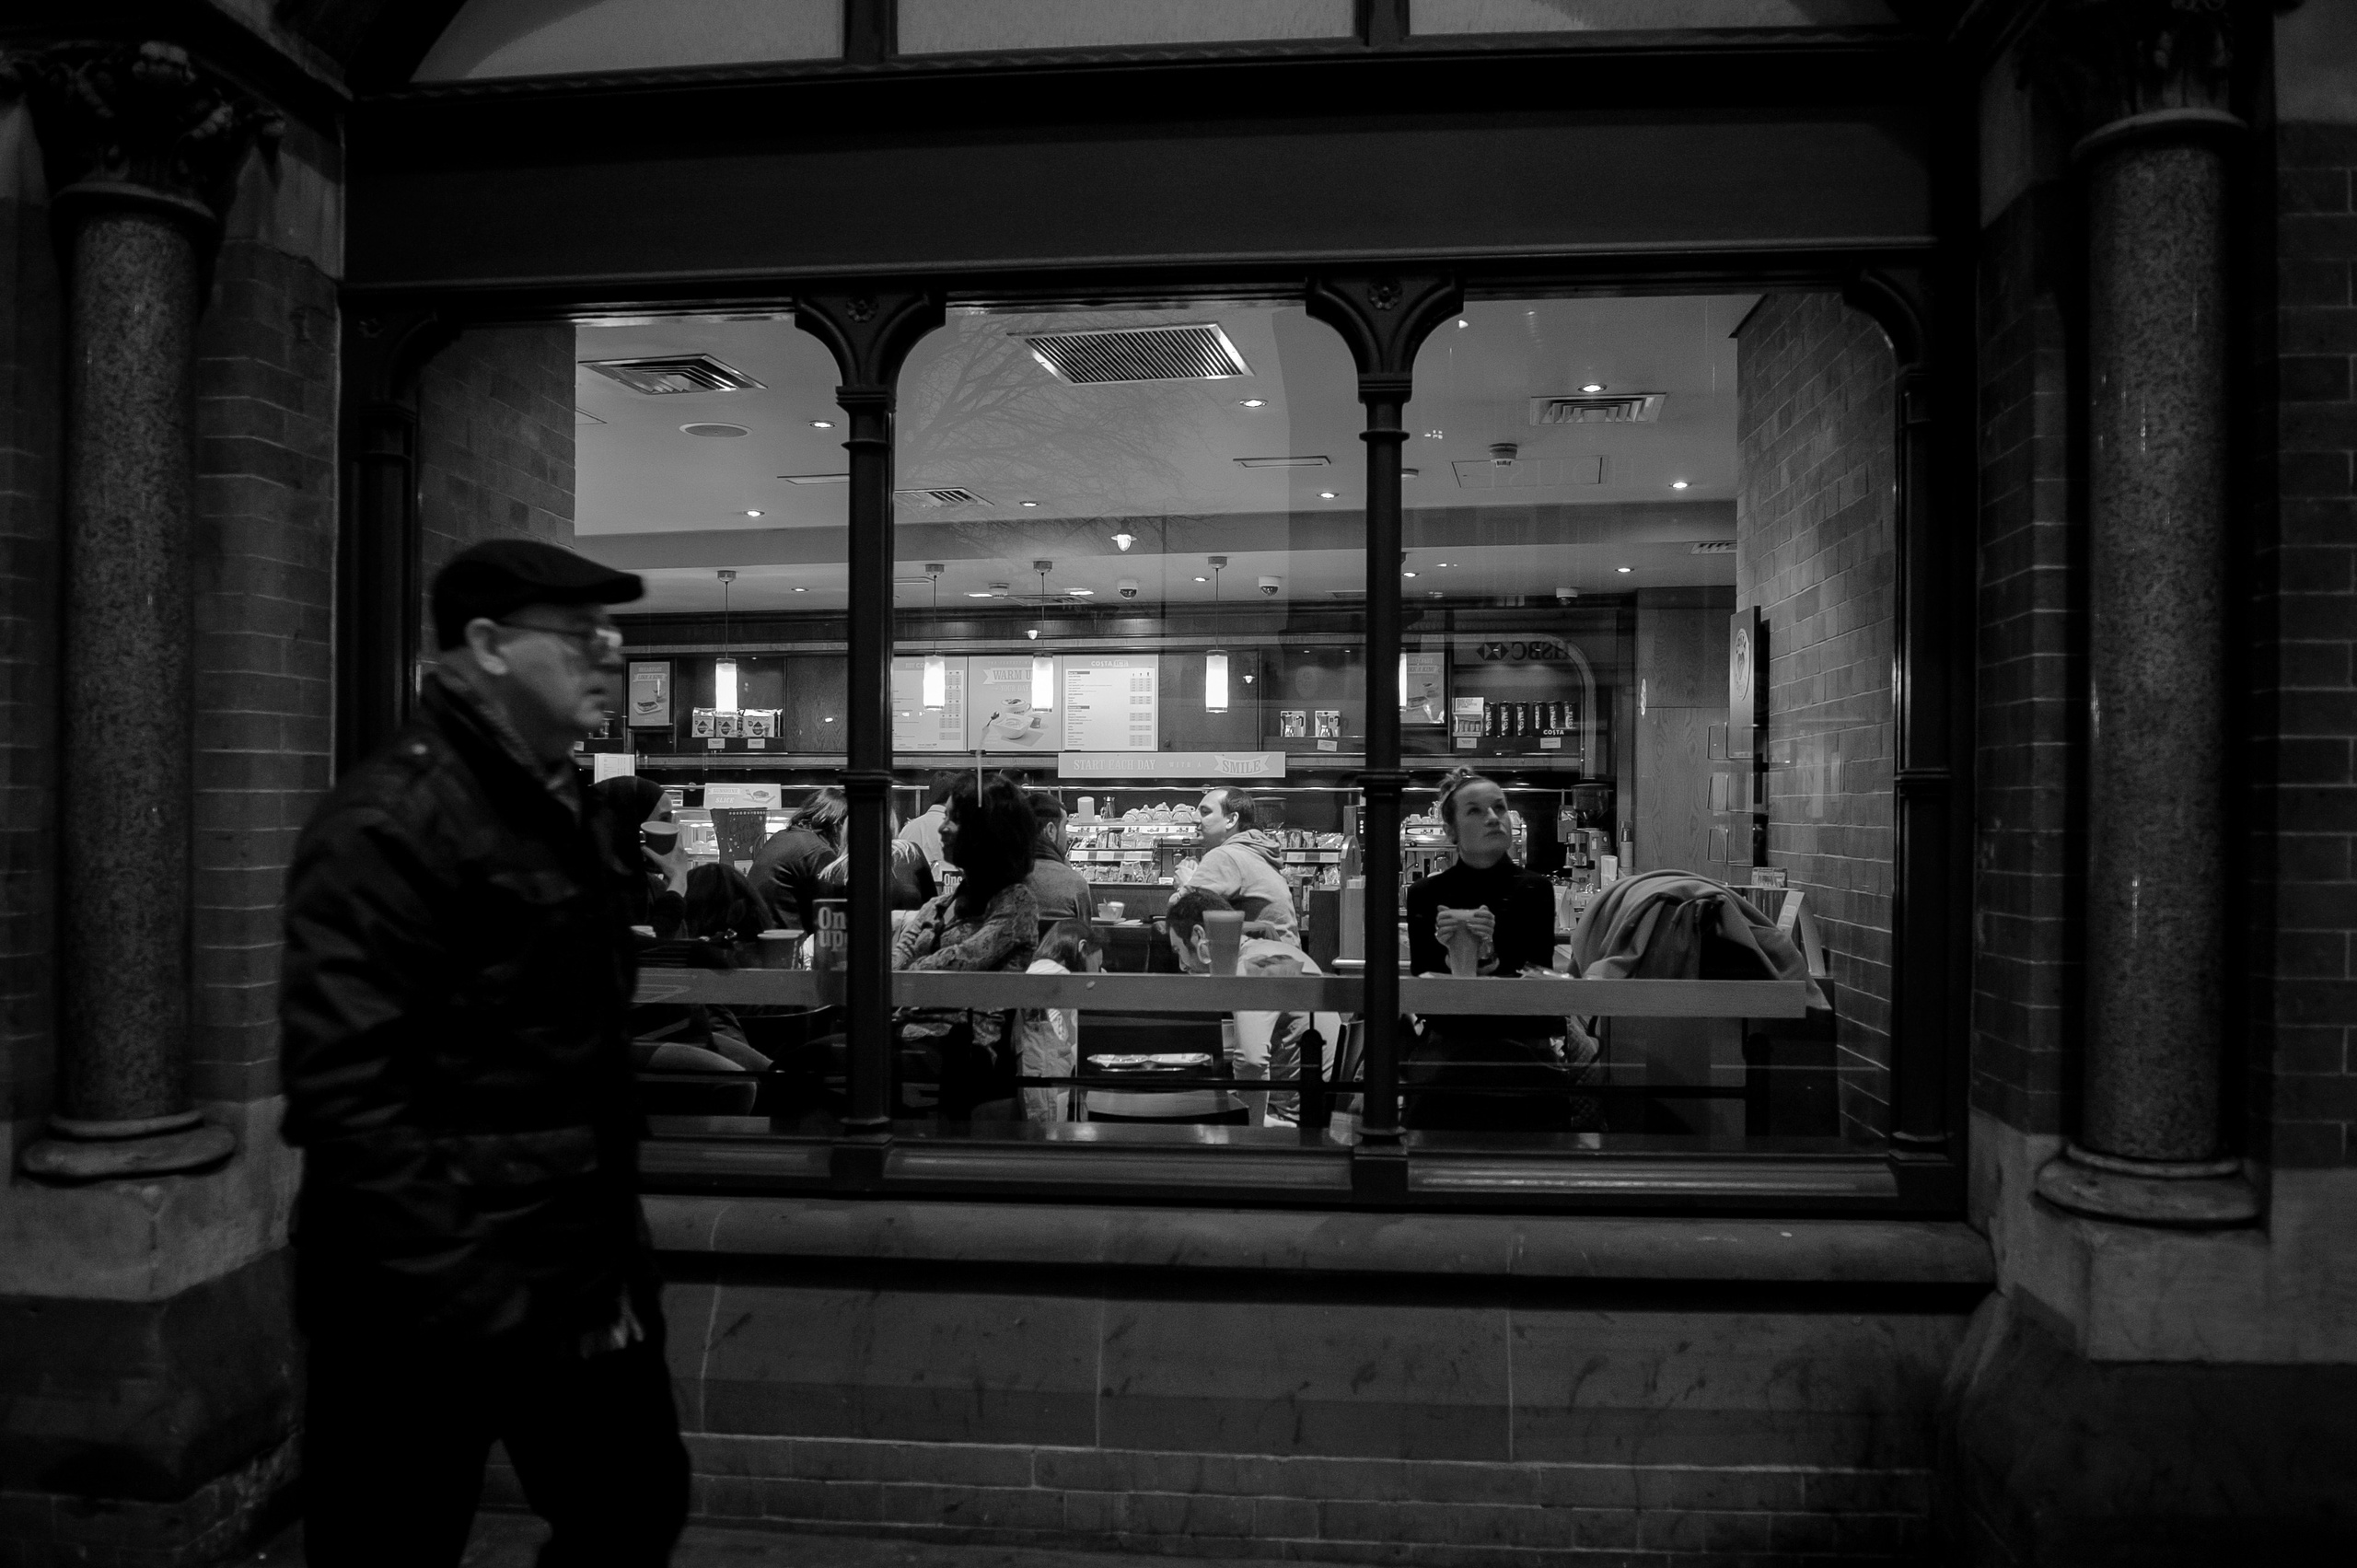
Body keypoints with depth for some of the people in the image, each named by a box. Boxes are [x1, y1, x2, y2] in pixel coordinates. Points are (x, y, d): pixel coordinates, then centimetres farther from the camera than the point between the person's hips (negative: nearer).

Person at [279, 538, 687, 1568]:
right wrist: (472, 1300, -22)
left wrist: (613, 1251, 13)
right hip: (432, 1305, -8)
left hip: (581, 1276, 8)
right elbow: (342, 1093, -23)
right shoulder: (389, 822, -16)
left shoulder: (573, 814, 11)